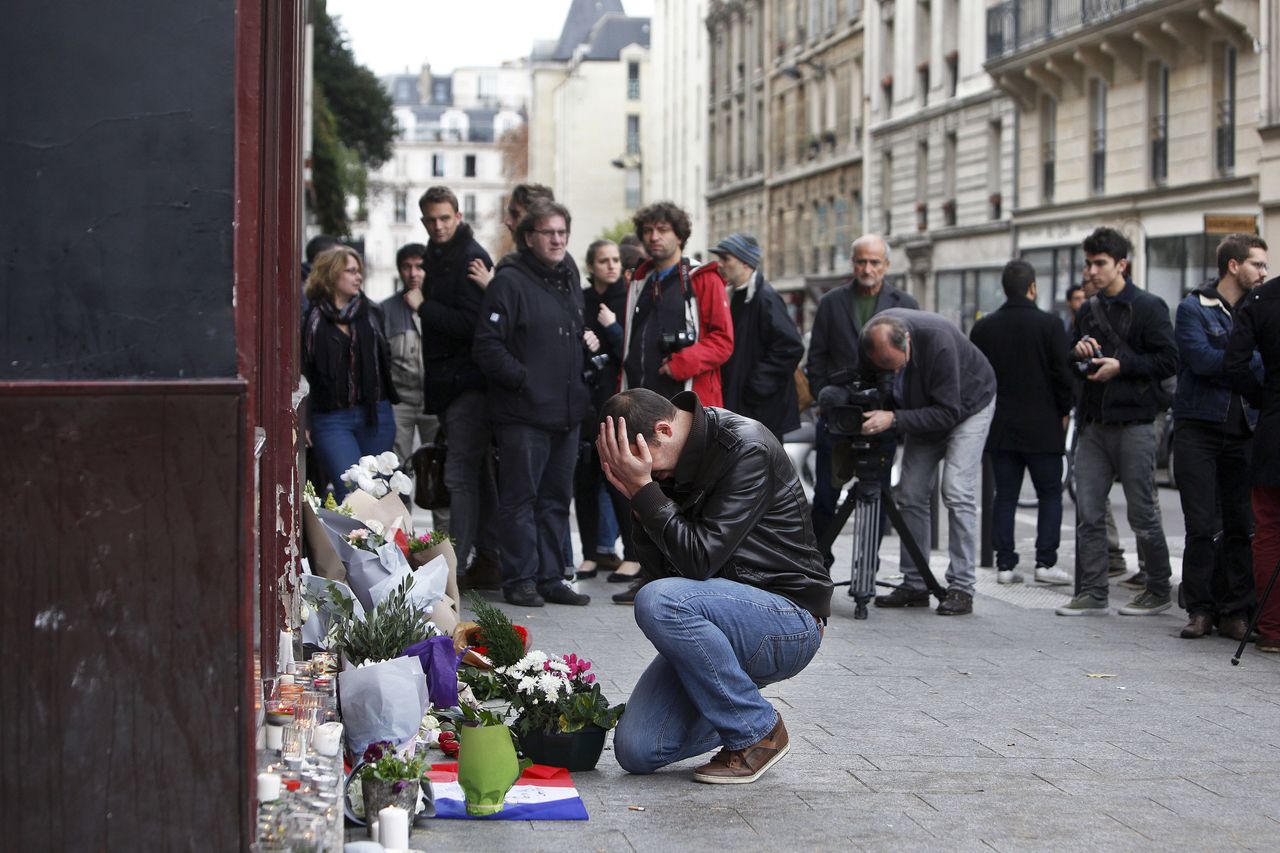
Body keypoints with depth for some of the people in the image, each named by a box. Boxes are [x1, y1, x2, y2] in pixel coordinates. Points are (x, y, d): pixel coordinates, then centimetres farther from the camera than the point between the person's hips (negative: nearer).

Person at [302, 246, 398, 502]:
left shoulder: (371, 313, 11)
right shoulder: (311, 319, -2)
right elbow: (301, 371, -4)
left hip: (375, 414, 4)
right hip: (331, 419, -4)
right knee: (351, 493, -14)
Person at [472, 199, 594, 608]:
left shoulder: (569, 278, 15)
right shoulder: (510, 282, -9)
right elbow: (487, 347, -14)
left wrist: (586, 339, 13)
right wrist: (523, 379, -16)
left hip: (567, 411, 7)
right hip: (523, 412, -7)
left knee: (557, 498, 11)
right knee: (520, 498, -2)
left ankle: (550, 577, 18)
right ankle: (519, 579, 5)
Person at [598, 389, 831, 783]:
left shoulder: (747, 450, -18)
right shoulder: (667, 463, 4)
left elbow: (699, 559, -25)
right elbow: (658, 568, 2)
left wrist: (643, 488, -22)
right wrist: (635, 495, -11)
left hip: (790, 624, -7)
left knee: (658, 602, -33)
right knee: (636, 751, -8)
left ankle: (758, 730, -14)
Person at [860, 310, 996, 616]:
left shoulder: (938, 340, -39)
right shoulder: (872, 342, -23)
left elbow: (948, 412, -35)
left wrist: (894, 419, -43)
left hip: (967, 404, -6)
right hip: (923, 411, 6)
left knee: (956, 491, -17)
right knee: (911, 495, -1)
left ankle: (961, 588, -13)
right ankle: (914, 585, 6)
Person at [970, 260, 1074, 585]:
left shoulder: (983, 327, 3)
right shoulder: (1049, 324, -8)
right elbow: (1063, 373, -9)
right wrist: (1063, 412, 5)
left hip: (999, 427, 3)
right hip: (1042, 427, -3)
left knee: (1005, 495, 8)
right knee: (1050, 494, 6)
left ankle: (1005, 564, 6)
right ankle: (1046, 562, 1)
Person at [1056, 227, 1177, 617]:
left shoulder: (1148, 307, -4)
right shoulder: (1087, 311, 15)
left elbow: (1168, 361, -11)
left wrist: (1122, 365, -17)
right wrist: (1078, 354, 1)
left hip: (1133, 423, -6)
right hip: (1094, 423, 6)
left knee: (1142, 512, 1)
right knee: (1088, 512, 3)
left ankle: (1158, 591, 15)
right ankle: (1092, 594, 8)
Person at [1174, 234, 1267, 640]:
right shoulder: (1193, 308, 1)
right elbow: (1204, 361, -14)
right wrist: (1257, 360, -9)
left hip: (1243, 431, 4)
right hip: (1199, 428, -4)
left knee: (1242, 527, 1)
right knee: (1202, 526, -3)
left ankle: (1235, 610, 7)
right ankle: (1200, 609, 4)